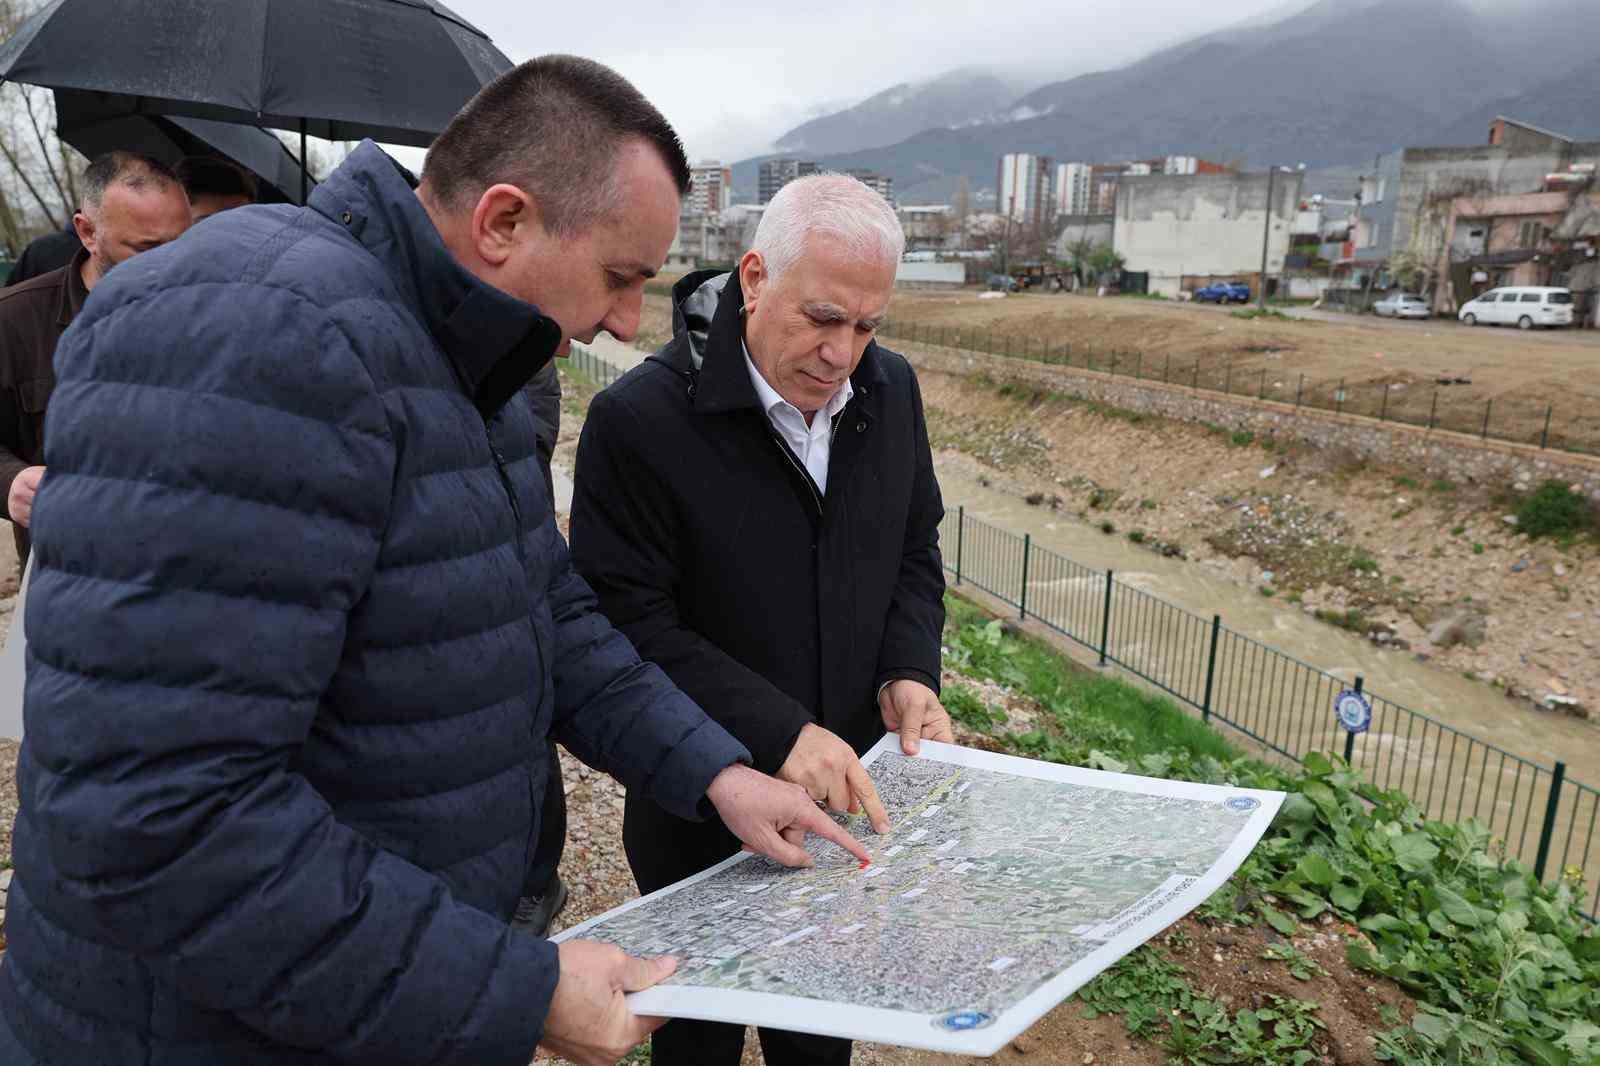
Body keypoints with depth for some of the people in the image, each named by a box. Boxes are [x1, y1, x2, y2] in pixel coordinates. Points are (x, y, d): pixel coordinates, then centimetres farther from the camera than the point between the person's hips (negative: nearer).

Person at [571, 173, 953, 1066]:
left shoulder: (891, 391, -3)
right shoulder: (641, 419, -21)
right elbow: (630, 623, -21)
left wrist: (910, 673, -9)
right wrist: (776, 733, -28)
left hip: (848, 791, 5)